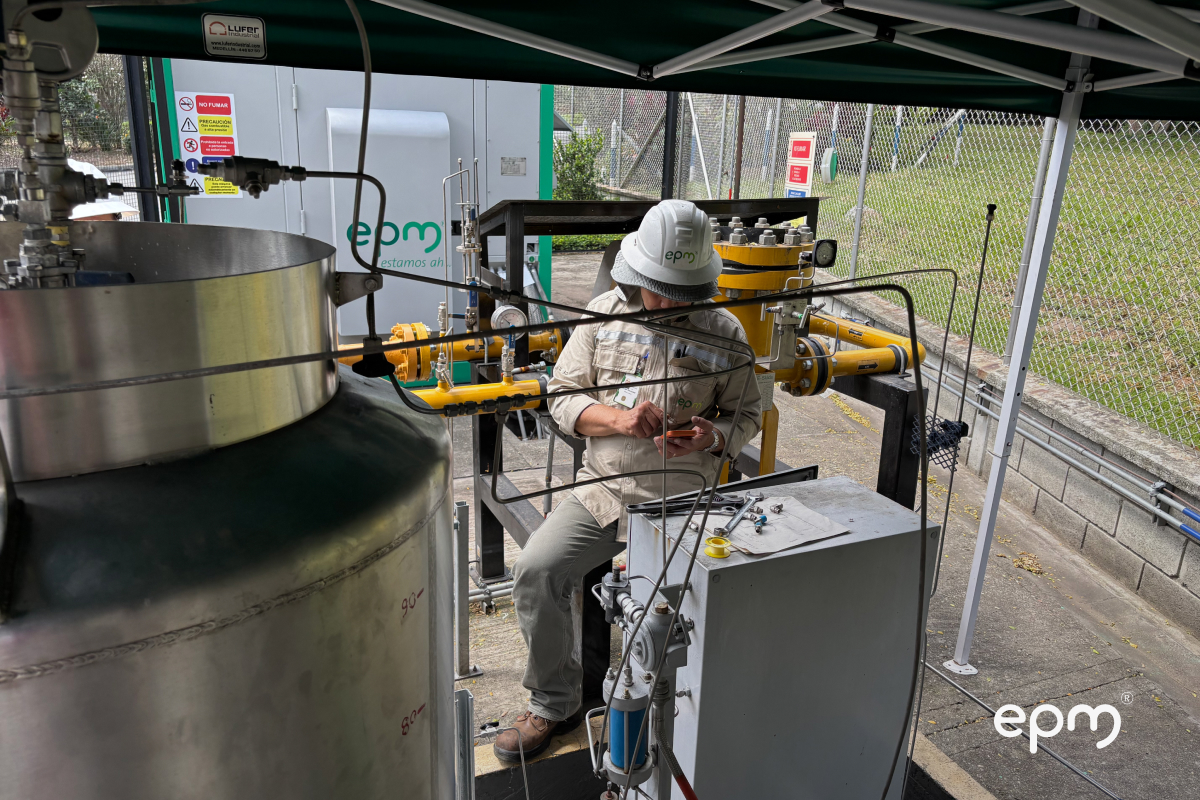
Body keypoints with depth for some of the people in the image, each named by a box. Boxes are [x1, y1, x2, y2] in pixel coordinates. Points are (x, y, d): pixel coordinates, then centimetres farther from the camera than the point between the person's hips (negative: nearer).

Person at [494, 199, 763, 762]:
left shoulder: (723, 331, 1)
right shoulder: (604, 313, 4)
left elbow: (747, 416, 10)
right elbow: (564, 398, 3)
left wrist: (711, 435, -13)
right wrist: (620, 419, -16)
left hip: (679, 504, -2)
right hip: (601, 489, 2)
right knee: (535, 571, -15)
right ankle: (554, 704, 9)